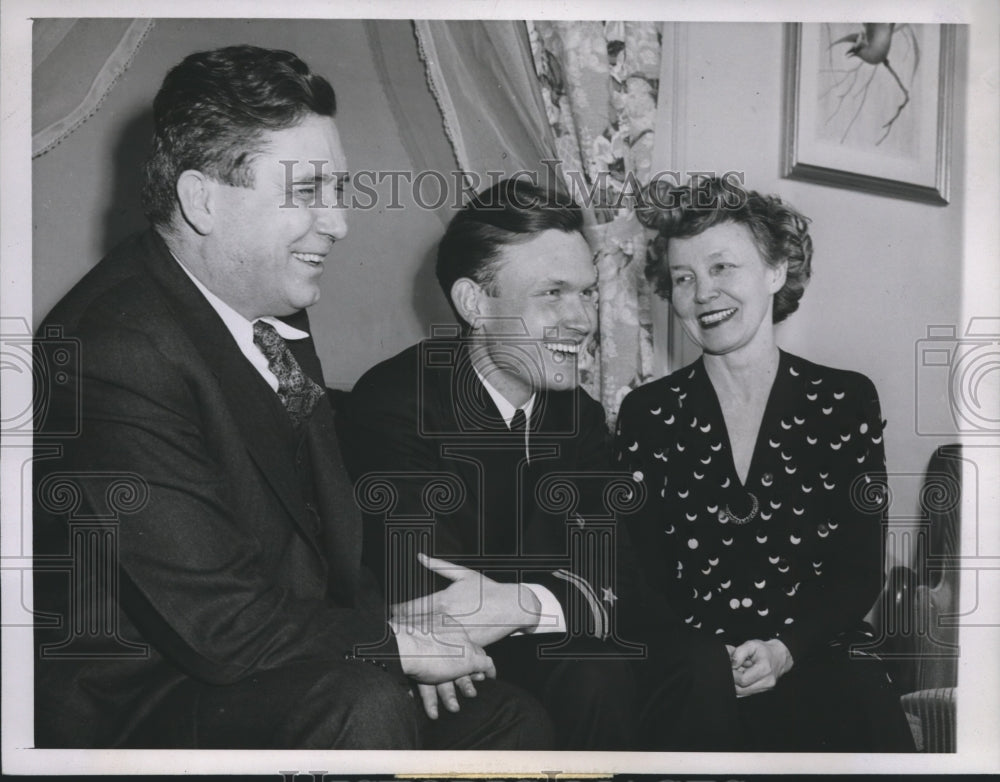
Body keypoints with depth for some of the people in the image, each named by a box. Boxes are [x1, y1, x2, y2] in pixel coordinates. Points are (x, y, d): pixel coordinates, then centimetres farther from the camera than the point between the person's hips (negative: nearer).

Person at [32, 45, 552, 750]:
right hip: (137, 708, -8)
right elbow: (218, 624, -27)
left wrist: (391, 617, -3)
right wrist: (393, 641, -14)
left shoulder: (273, 308, 3)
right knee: (366, 709, -32)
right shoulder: (123, 349, -26)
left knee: (515, 720, 5)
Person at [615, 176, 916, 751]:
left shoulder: (846, 400, 7)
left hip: (820, 657, 1)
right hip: (692, 675, -1)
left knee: (876, 733, -30)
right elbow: (637, 574, 2)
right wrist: (710, 660, -14)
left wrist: (786, 650, -13)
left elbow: (861, 570, 4)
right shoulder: (648, 414, 6)